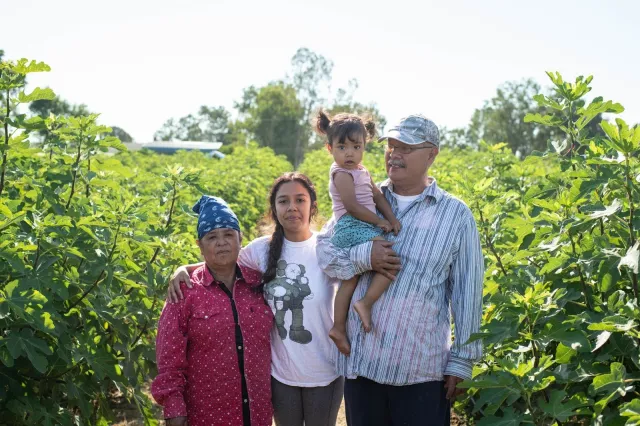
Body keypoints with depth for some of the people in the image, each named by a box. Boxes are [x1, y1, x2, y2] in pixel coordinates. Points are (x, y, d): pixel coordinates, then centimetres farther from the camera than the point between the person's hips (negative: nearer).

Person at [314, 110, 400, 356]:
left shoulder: (361, 172, 19)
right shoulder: (342, 174, -9)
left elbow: (378, 196, 13)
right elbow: (352, 207, -15)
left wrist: (391, 218, -3)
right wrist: (380, 222, -8)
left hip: (363, 231, 9)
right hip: (353, 228, -9)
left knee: (350, 280, 9)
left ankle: (339, 328, 11)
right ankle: (366, 303, -16)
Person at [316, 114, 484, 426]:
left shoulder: (455, 214, -1)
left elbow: (467, 294, 0)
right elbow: (322, 248, 4)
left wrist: (462, 360, -1)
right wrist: (363, 257, -16)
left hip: (422, 369, -3)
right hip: (360, 361, 3)